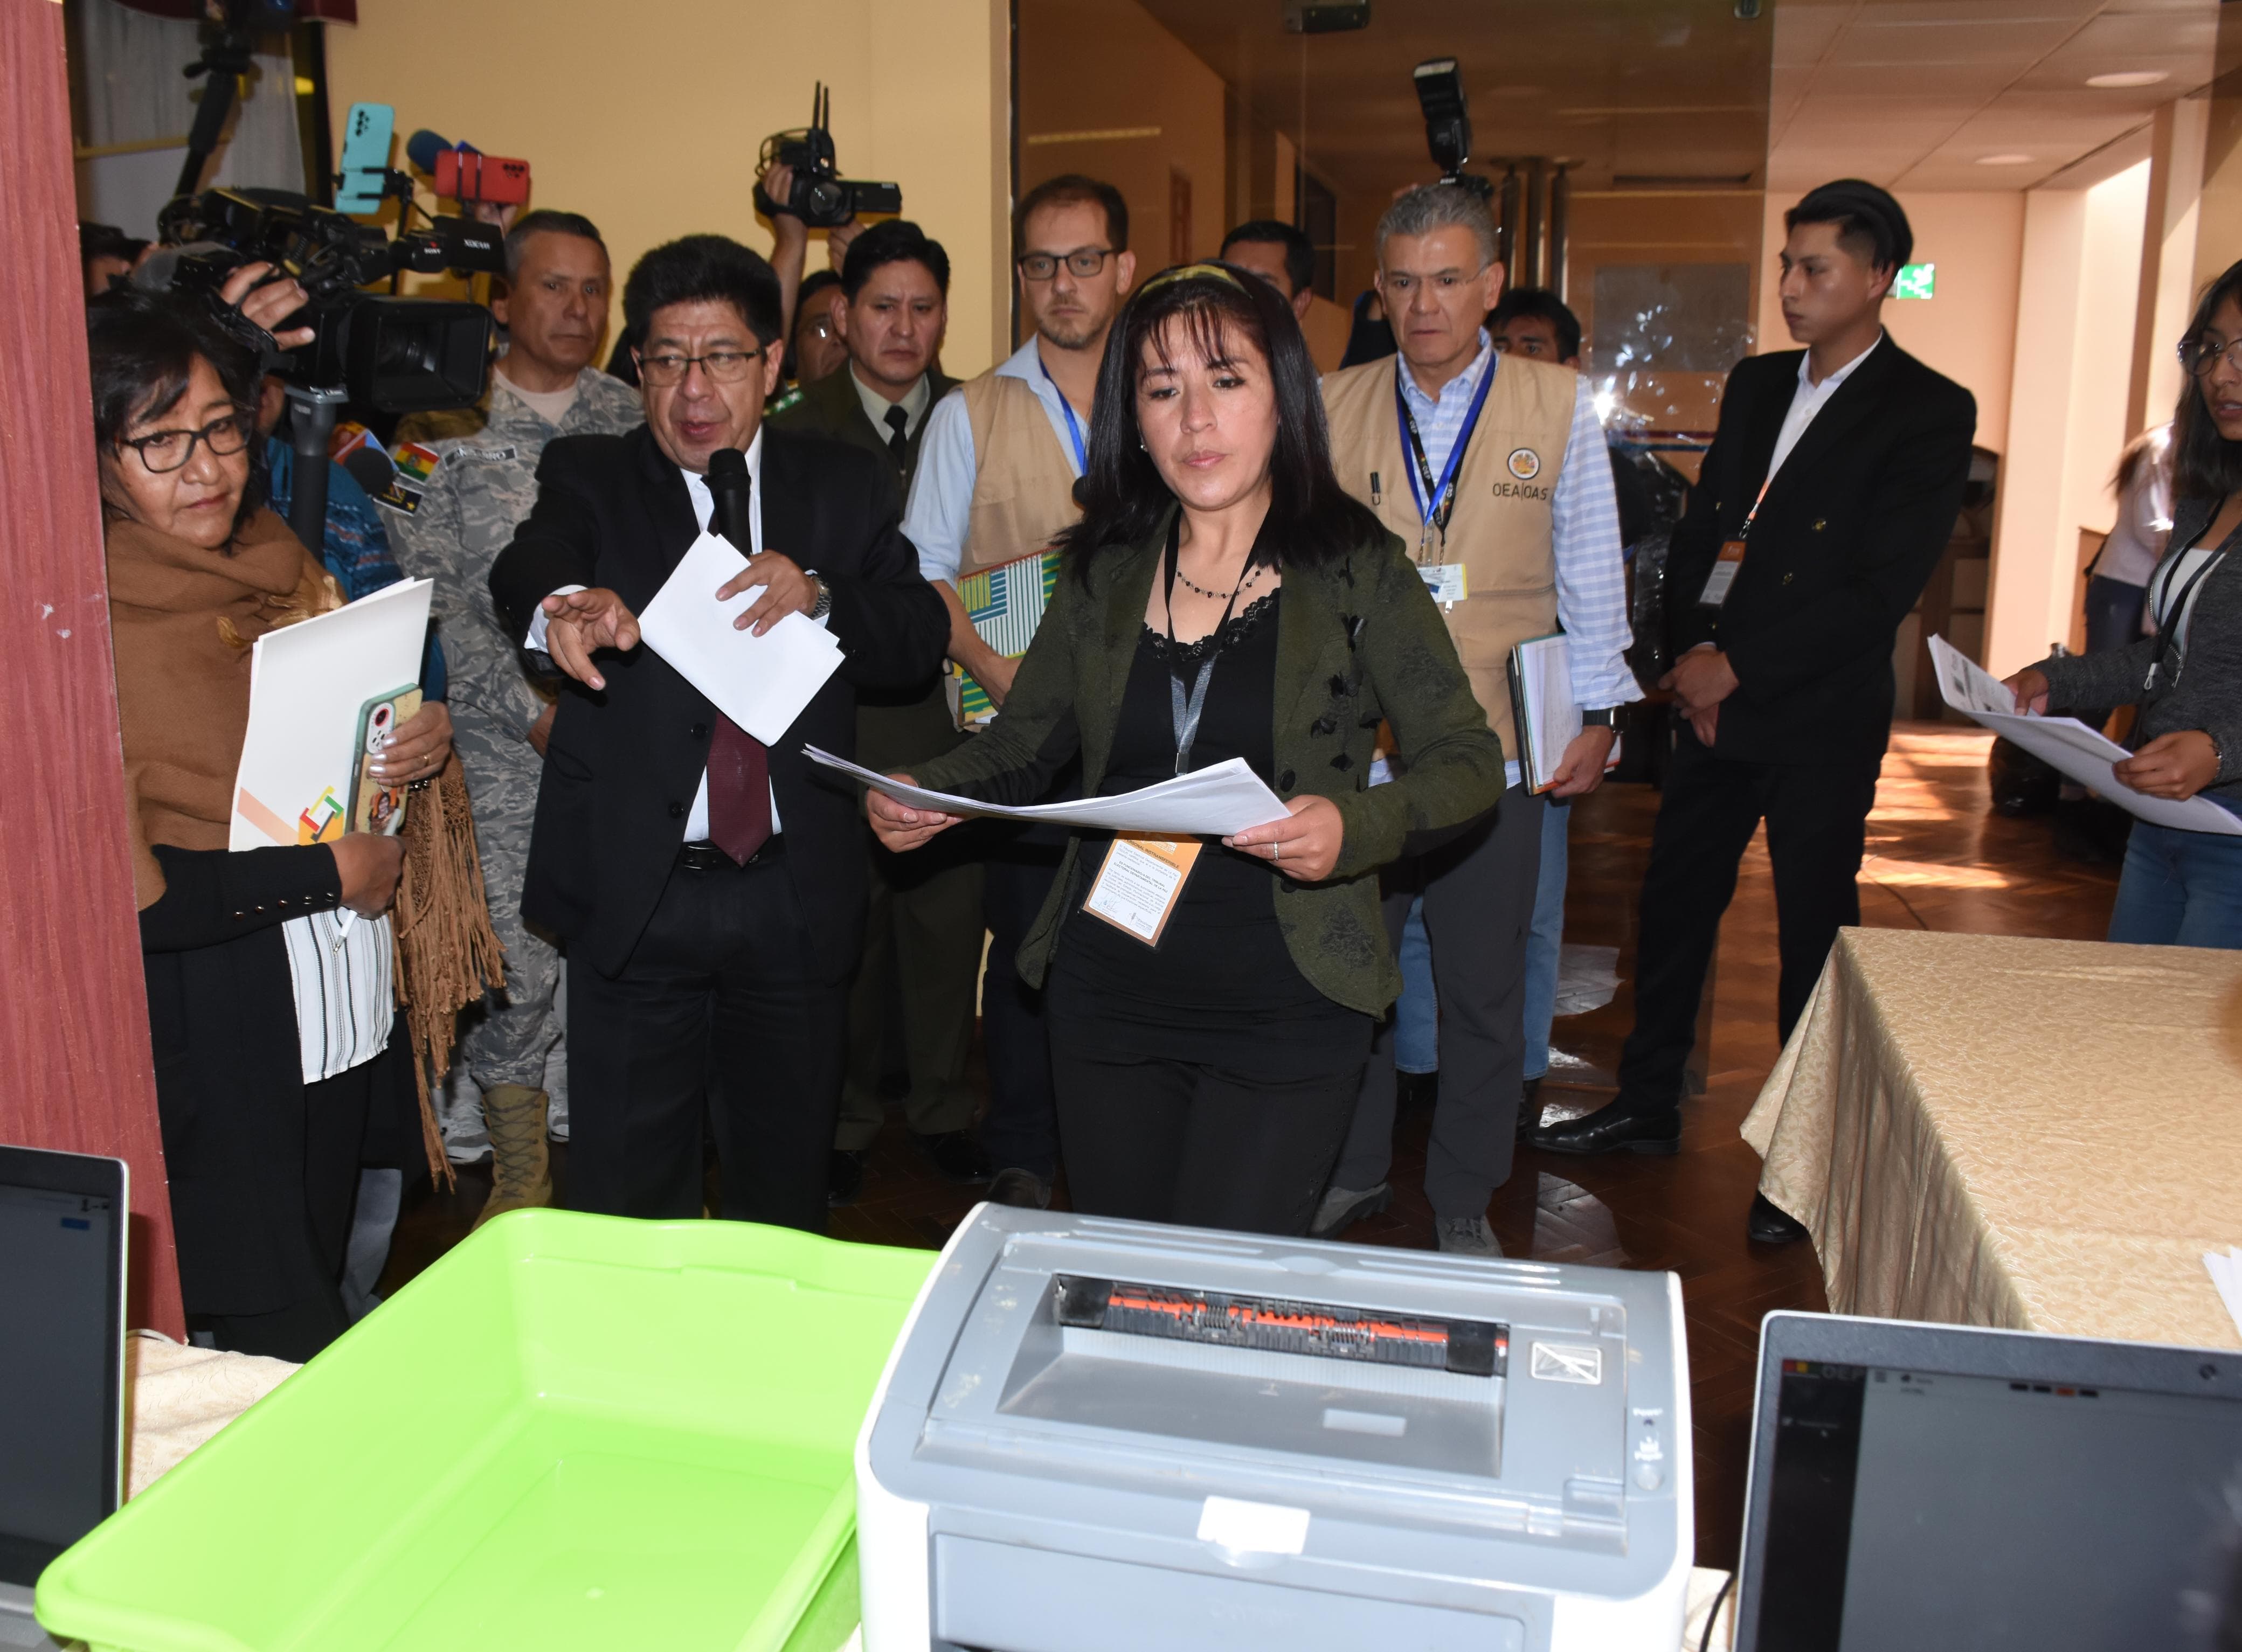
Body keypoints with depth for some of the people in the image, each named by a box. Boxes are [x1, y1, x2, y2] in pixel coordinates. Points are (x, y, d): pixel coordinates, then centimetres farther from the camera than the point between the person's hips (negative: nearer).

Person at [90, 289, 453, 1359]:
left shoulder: (277, 559, 6)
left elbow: (349, 742, 17)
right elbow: (114, 888, -22)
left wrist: (426, 741, -5)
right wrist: (327, 875, -16)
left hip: (346, 1018, 7)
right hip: (208, 1041, -7)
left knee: (326, 1290, 21)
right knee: (277, 1346, 4)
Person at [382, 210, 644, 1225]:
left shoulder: (637, 423, 9)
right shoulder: (445, 430, 1)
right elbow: (429, 598, -3)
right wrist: (531, 711, -10)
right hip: (502, 747, -2)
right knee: (512, 968, -1)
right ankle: (520, 1183, 18)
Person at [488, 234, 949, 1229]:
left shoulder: (843, 487, 7)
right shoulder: (590, 477, 2)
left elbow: (922, 635, -2)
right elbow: (524, 567, -19)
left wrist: (817, 595, -21)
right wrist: (566, 604, -42)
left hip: (796, 895, 2)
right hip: (634, 894, -1)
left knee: (786, 1189, 17)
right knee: (627, 1202, 8)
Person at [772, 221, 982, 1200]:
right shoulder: (797, 431, 3)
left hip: (948, 712, 1)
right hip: (836, 714, -1)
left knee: (947, 918, 9)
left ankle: (944, 1109, 28)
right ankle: (844, 1120, 25)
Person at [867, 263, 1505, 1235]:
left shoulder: (1355, 570, -4)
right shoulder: (1106, 571, 6)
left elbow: (1468, 760, -4)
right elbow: (1022, 745, 11)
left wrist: (1355, 826, -23)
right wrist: (926, 797, -9)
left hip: (1285, 1009, -3)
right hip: (1108, 996, 4)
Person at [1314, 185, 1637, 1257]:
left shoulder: (1559, 407, 2)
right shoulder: (1332, 408, 4)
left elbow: (1590, 572, 5)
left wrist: (1599, 716, 1)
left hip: (1497, 755, -1)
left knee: (1483, 991, 10)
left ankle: (1464, 1201, 29)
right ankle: (1352, 1171, 32)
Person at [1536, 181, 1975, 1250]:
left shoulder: (1929, 413, -8)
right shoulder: (1755, 386, 11)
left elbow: (1882, 589, -15)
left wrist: (1739, 667, -15)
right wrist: (1691, 651, -2)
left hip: (1822, 719, -6)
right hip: (1714, 695, 6)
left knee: (1814, 931, 3)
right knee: (1673, 901, 11)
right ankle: (1647, 1108, 27)